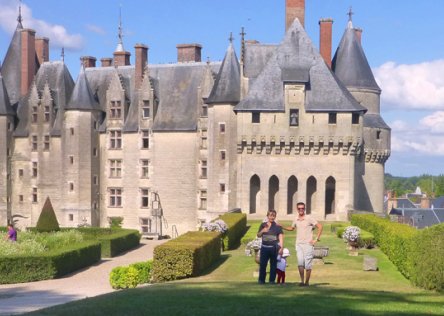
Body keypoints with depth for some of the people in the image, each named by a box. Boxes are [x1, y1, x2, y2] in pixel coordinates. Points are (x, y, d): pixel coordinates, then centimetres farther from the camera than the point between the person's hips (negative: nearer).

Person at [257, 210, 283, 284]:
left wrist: (281, 248, -15)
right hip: (264, 248, 2)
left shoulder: (277, 227, 1)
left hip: (274, 248, -1)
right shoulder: (263, 225, 8)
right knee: (262, 264, -1)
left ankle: (272, 280, 12)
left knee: (273, 265, 3)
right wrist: (262, 231, -9)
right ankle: (261, 280, 9)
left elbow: (281, 238, -5)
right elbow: (258, 235, 12)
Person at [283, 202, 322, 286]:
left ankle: (307, 282, 8)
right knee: (300, 263, -13)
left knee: (308, 265, -3)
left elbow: (320, 226, -4)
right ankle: (302, 281, -4)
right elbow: (292, 228, 30)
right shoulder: (296, 220, 11)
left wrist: (317, 239, -7)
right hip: (299, 244, 3)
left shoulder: (309, 218, -4)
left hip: (308, 244, -3)